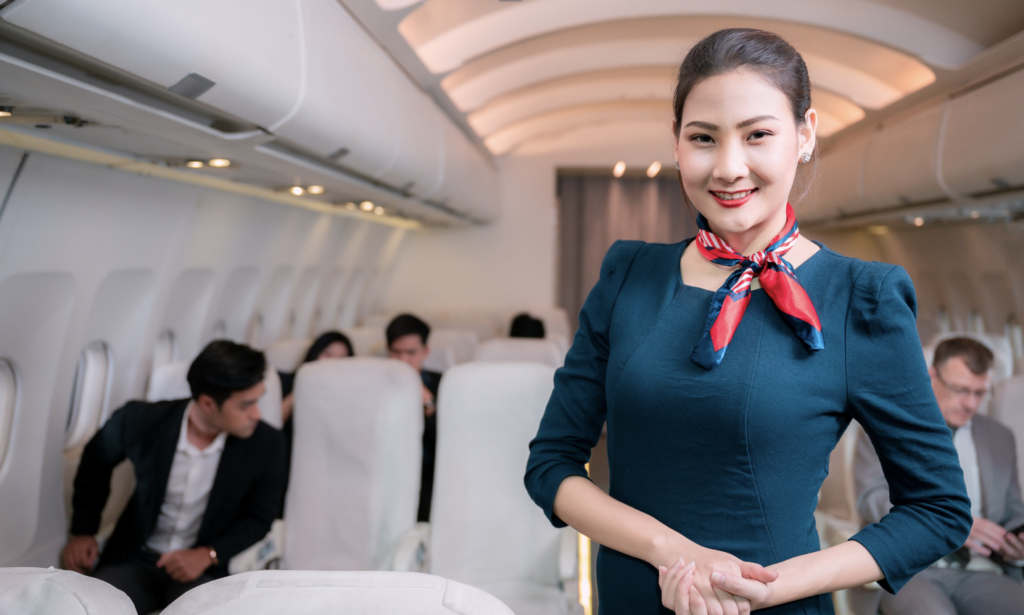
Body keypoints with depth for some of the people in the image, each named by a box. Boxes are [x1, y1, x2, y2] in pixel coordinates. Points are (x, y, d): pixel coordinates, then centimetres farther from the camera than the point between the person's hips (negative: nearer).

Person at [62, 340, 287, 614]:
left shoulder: (266, 444, -16)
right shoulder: (140, 420, -14)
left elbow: (258, 519, -1)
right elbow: (95, 461, 10)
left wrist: (208, 555, -15)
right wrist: (83, 531, 7)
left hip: (205, 567, -1)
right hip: (135, 560, 1)